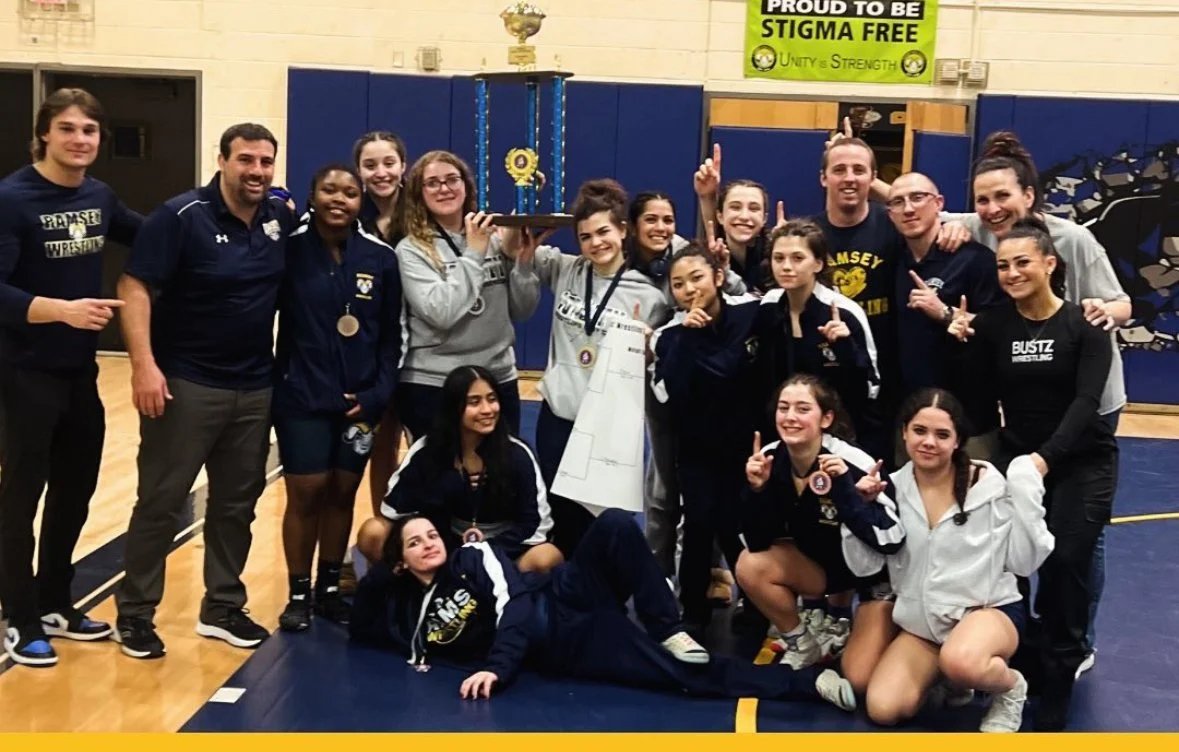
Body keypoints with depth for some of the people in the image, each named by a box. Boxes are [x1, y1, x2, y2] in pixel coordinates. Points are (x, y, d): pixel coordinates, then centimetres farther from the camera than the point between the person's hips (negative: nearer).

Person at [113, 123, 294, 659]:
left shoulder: (283, 218, 3)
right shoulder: (182, 216, -12)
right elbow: (135, 289, -15)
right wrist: (144, 365, -24)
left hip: (255, 389, 5)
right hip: (185, 385, -5)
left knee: (238, 503, 13)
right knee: (161, 501, 2)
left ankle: (223, 607, 27)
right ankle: (134, 613, 15)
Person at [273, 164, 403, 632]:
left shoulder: (381, 258, -1)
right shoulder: (289, 248, -8)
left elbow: (391, 334, 3)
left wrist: (379, 392, -6)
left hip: (360, 398, 3)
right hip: (302, 398, -2)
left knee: (342, 493, 11)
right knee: (305, 493, 2)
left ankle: (329, 588, 26)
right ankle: (299, 593, 18)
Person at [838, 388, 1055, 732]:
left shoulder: (989, 483, -10)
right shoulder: (893, 489, -1)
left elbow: (1025, 562, -9)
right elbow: (863, 565, 0)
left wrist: (1025, 494, -18)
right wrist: (858, 509, -14)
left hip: (989, 608, -4)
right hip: (922, 622, 4)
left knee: (960, 662, -38)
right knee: (883, 710, -15)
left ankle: (1011, 686, -3)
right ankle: (943, 676, 16)